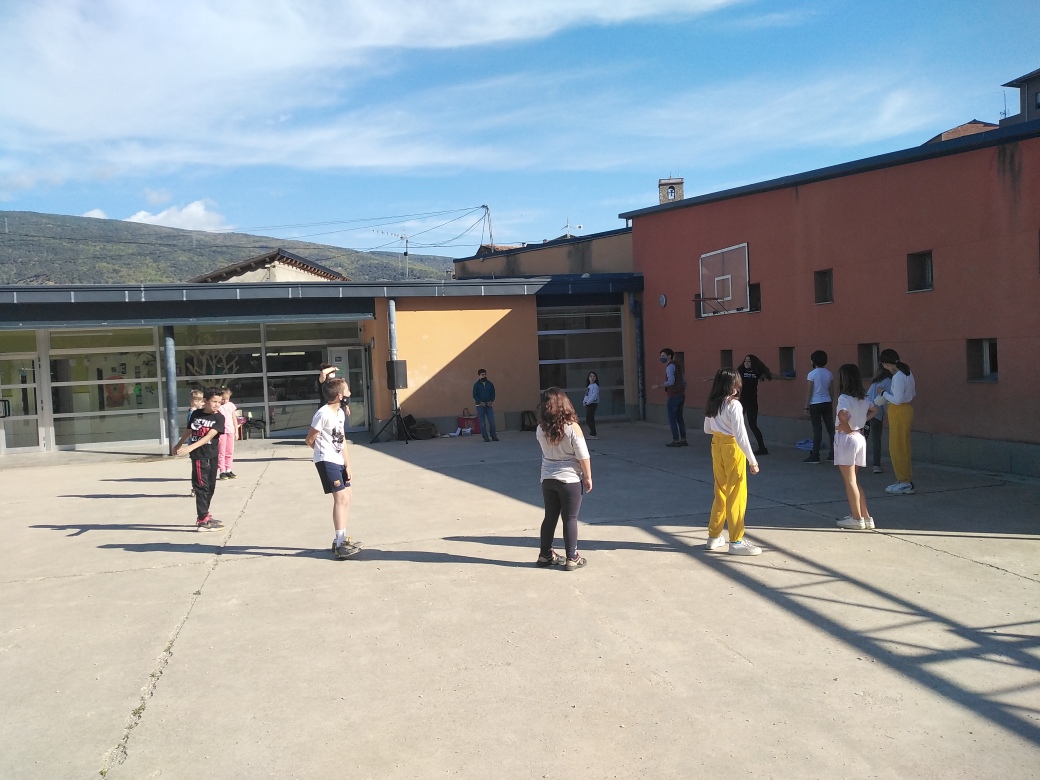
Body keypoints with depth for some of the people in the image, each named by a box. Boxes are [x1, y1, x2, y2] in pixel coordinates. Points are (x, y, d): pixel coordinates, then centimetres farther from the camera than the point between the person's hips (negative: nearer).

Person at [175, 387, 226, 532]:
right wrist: (179, 445, 28)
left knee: (210, 487, 12)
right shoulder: (196, 414, -3)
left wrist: (190, 447, -31)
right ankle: (203, 520, -6)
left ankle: (203, 515, 27)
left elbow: (209, 436, -20)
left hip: (212, 456, 2)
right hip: (198, 456, -2)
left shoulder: (219, 417, -7)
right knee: (201, 487, -5)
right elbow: (189, 431, 14)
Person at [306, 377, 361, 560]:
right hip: (326, 461, -9)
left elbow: (342, 442, 10)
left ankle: (341, 539, 23)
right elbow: (310, 440, -10)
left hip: (338, 461, 9)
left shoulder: (341, 413, 9)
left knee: (346, 497, 13)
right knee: (341, 498, -13)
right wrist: (325, 452, 7)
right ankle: (340, 545, -11)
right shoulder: (323, 414, -18)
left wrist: (348, 465, 4)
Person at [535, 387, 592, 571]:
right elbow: (583, 456, -13)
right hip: (570, 479, -4)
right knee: (570, 519, 5)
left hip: (547, 479, 4)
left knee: (550, 517, 16)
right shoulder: (572, 427, -16)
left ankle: (545, 555, 26)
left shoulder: (540, 429, -5)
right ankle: (572, 558, 11)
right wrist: (588, 477, -2)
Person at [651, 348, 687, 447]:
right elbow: (684, 381, 19)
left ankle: (675, 440, -5)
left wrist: (658, 386, -19)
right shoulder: (677, 365, 17)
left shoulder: (670, 366, -11)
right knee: (679, 418, 13)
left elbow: (671, 381, -22)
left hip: (673, 396, -9)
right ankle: (683, 440, 13)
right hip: (681, 395, 9)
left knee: (672, 418, -4)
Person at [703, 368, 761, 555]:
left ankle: (714, 536, 26)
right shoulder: (733, 404, -18)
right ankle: (736, 542, 6)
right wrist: (752, 460, -17)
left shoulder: (712, 404, 4)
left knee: (720, 493, 17)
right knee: (736, 495, 1)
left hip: (717, 445, 7)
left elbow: (707, 429, 15)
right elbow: (740, 435, -21)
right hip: (732, 448, -7)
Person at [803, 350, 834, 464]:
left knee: (817, 430, -3)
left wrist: (806, 407, -4)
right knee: (831, 428, 8)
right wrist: (832, 404, 17)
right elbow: (831, 390, 8)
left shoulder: (812, 374, -10)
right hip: (827, 403, 5)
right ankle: (834, 454, 12)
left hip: (815, 404, -4)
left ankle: (815, 456, -1)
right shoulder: (829, 374, 4)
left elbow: (809, 392, -10)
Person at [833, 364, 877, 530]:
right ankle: (866, 517, 17)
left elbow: (843, 414, -34)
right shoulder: (862, 398, 9)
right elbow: (873, 410, 26)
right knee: (852, 480, 16)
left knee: (849, 480, 1)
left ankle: (857, 518, 6)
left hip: (846, 438, -8)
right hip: (859, 437, 8)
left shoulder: (844, 398, -16)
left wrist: (847, 428, -17)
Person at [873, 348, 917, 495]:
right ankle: (904, 480, 23)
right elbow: (913, 393, 16)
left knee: (898, 448, 0)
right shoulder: (907, 373, 7)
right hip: (906, 409, 10)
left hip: (899, 412, -10)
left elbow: (897, 400, -24)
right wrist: (888, 396, 12)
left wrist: (885, 394, -7)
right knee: (901, 447, 16)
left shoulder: (898, 377, -21)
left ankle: (905, 483, 6)